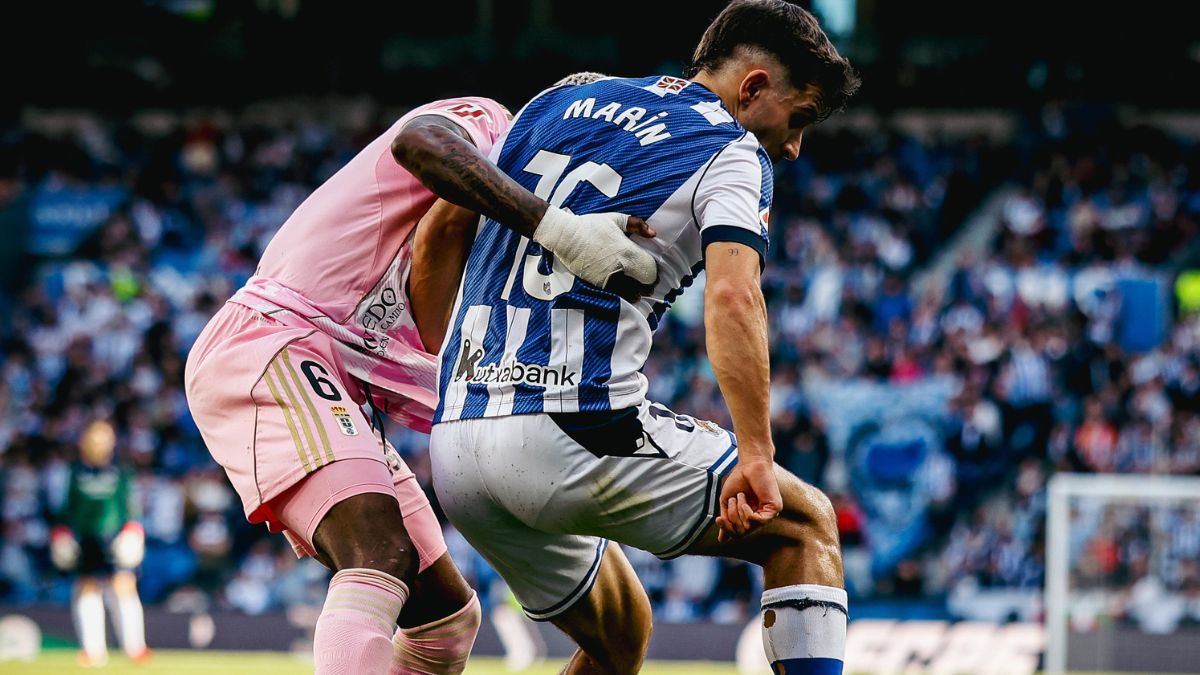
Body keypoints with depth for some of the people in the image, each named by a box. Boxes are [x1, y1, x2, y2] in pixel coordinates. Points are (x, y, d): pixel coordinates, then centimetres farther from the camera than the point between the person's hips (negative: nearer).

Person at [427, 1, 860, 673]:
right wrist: (756, 458, -19)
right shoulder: (732, 153, 1)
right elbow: (733, 296, -17)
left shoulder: (561, 102, 19)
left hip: (454, 444, 7)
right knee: (805, 522, 11)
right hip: (577, 434, -7)